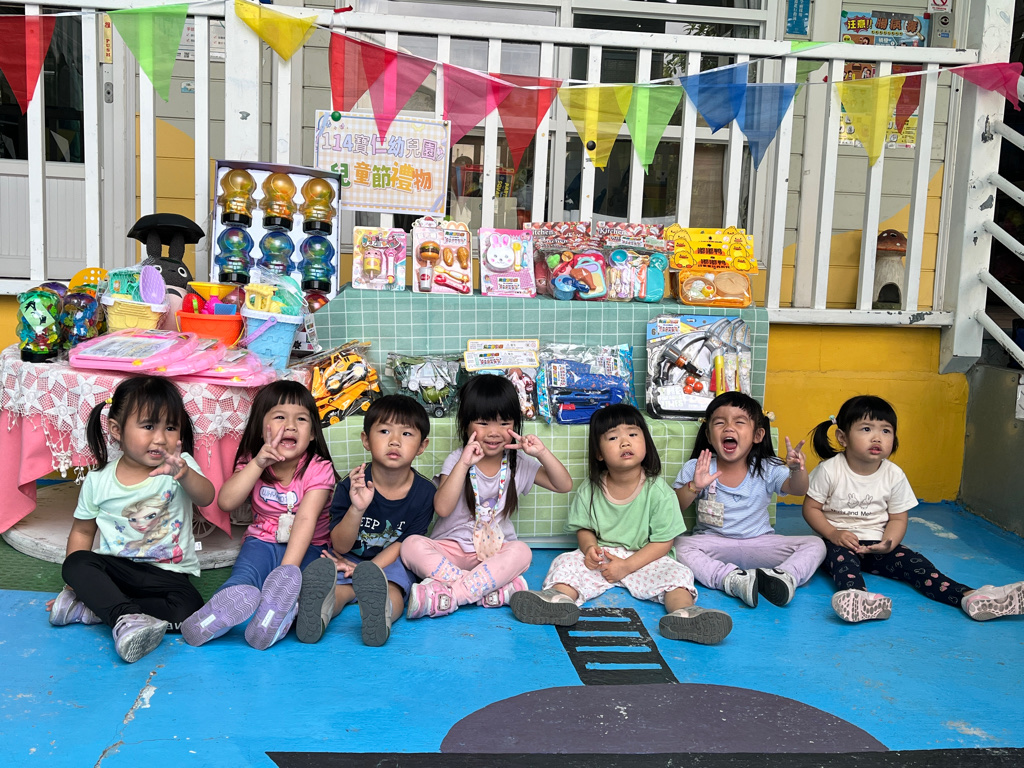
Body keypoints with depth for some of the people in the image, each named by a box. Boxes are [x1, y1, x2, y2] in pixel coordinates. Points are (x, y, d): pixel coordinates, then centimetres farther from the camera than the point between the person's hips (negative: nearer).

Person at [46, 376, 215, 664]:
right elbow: (82, 531, 11)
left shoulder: (181, 465, -7)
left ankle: (90, 609, -20)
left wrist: (184, 474, -49)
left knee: (188, 607, -29)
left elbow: (205, 498, -27)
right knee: (76, 564, -26)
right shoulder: (98, 481, 0)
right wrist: (76, 581, 1)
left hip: (168, 572, -1)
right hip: (115, 568, 1)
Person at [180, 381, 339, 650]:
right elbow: (226, 502, -13)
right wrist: (258, 464, -23)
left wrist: (287, 570, -37)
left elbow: (306, 519, -24)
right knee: (244, 573, -31)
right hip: (262, 542, 1)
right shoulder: (252, 462, 1)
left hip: (307, 546, -1)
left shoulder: (318, 469, -11)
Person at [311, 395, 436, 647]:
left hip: (391, 563, -1)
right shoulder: (351, 486, -11)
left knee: (393, 592, -35)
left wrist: (369, 570, -19)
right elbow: (340, 546, -13)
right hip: (350, 560, 2)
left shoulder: (424, 492, -7)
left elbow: (404, 544, -5)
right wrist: (357, 509, -33)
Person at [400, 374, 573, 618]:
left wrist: (542, 453, -14)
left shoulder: (519, 463, 4)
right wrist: (463, 465, -27)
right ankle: (492, 589, -36)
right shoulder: (457, 460, -6)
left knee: (521, 552, -31)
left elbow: (564, 485, 0)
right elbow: (443, 508, -19)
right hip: (451, 549, -1)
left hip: (495, 550, 2)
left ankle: (449, 595, -34)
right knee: (412, 545, -30)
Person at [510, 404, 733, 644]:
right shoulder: (590, 492, -2)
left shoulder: (658, 491, -10)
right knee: (567, 562, -22)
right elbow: (584, 528, 8)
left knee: (677, 573, -27)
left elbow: (663, 542, -10)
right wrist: (589, 547, -16)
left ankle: (683, 611, -52)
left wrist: (627, 565, -18)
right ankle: (560, 597, -49)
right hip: (601, 558, 2)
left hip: (643, 559, -2)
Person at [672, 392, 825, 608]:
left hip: (760, 544, 1)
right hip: (713, 545, -1)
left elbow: (797, 489, -17)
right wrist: (694, 487, -28)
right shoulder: (696, 469, -4)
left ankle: (786, 576, -39)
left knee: (815, 545, -15)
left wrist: (797, 469, -40)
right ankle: (734, 580, -42)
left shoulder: (767, 470, -2)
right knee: (679, 546, -31)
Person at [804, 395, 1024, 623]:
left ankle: (971, 597, -32)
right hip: (840, 542, -3)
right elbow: (811, 508, -6)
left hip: (876, 546, 4)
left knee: (915, 563, -18)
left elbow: (898, 519, 3)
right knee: (840, 556, -35)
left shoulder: (894, 475, -3)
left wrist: (888, 543, -17)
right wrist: (834, 534, -20)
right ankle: (856, 598, -64)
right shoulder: (829, 470, -11)